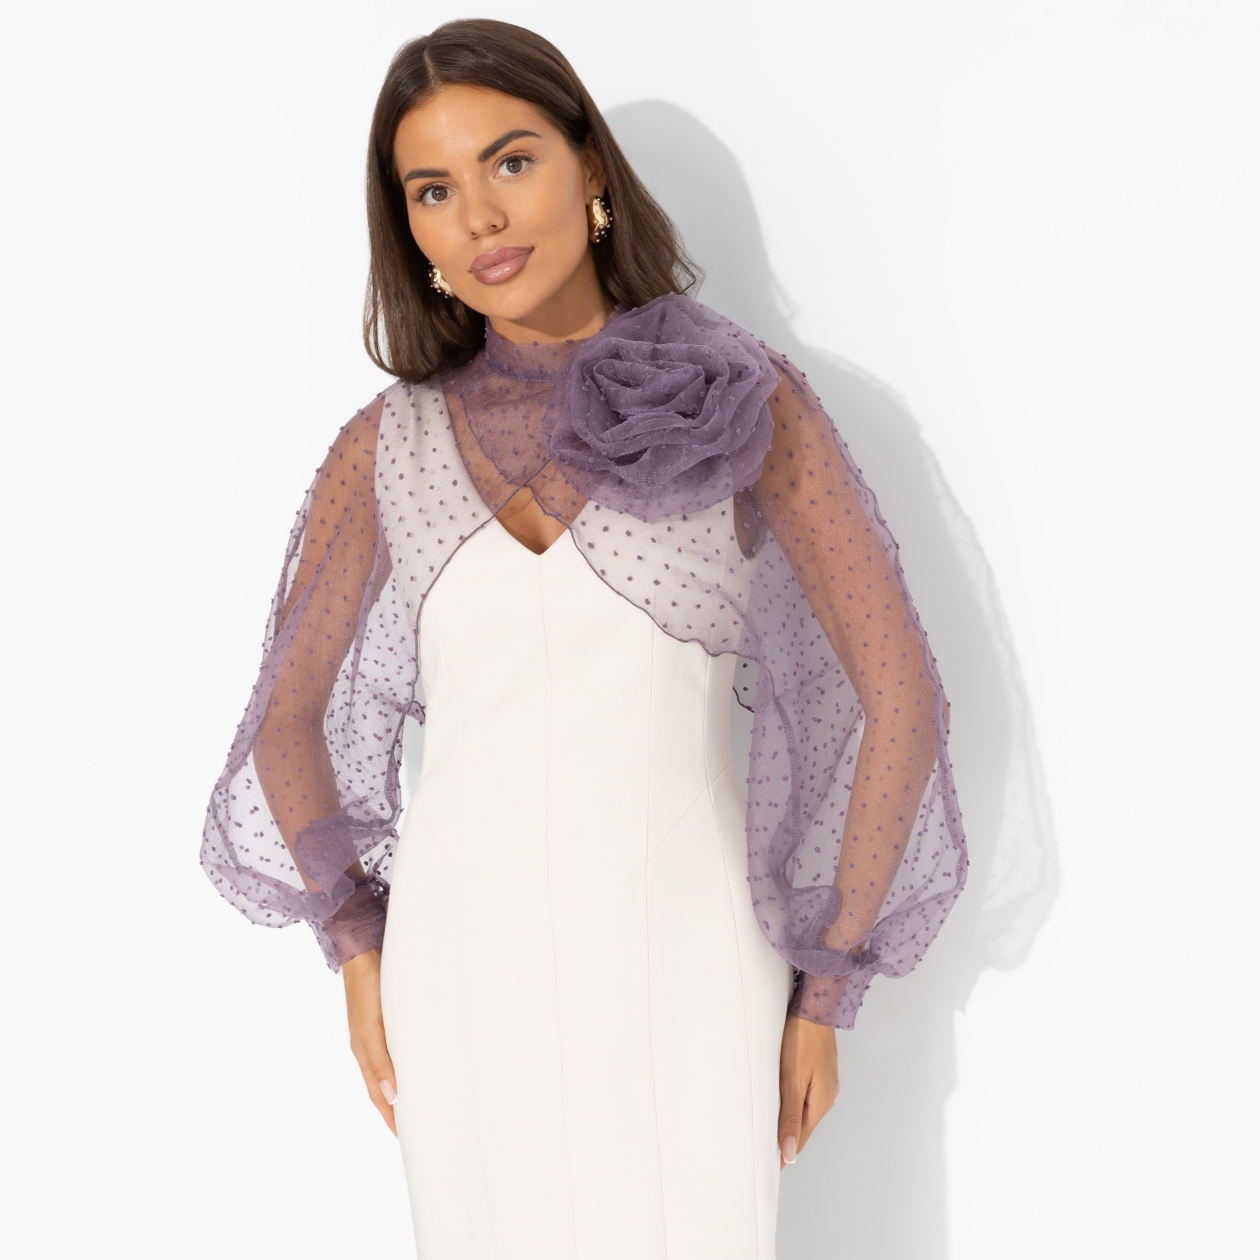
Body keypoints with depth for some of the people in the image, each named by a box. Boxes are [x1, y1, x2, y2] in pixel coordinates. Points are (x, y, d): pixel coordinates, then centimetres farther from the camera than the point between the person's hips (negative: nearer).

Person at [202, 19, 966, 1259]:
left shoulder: (751, 405, -8)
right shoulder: (389, 444, -1)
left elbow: (899, 697, -7)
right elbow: (290, 713, 10)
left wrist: (827, 991, -4)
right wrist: (357, 953, 8)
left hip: (681, 964, -2)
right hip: (474, 964, 2)